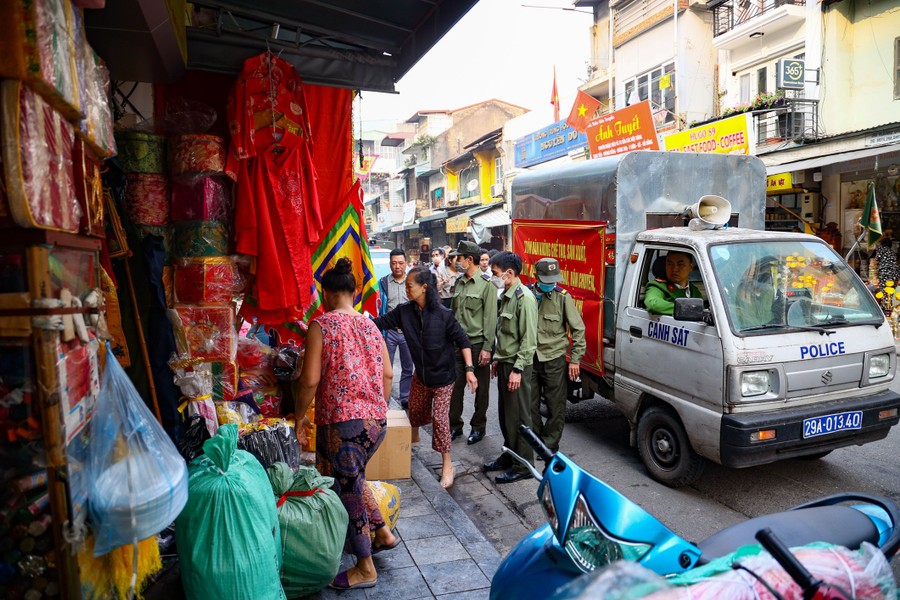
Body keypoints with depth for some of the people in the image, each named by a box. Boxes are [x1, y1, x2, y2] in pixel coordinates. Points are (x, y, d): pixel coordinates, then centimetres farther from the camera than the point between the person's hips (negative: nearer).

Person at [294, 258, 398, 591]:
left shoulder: (321, 325, -8)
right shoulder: (369, 324, 8)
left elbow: (310, 379, -14)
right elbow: (387, 374, 10)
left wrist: (299, 416, 0)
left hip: (341, 421, -6)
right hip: (376, 419, 6)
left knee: (347, 489, 8)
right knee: (352, 477, 28)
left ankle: (365, 569, 21)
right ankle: (382, 532, 32)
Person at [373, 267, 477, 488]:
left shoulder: (442, 315, -23)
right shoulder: (405, 311, -9)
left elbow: (462, 340, -18)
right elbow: (381, 322, -3)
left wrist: (469, 369, -23)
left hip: (442, 376, -5)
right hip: (421, 374, 5)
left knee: (439, 418, -4)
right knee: (415, 409, 22)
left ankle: (447, 464, 12)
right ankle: (413, 437, 52)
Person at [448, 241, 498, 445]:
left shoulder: (486, 284, -10)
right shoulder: (459, 283, 11)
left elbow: (490, 318, -13)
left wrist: (487, 348, -16)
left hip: (478, 344, -6)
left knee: (481, 388, 8)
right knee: (455, 386, 8)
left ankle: (478, 427, 22)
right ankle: (455, 425, 22)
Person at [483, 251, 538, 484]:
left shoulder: (524, 297, -17)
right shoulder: (507, 296, 13)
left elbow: (529, 338, -20)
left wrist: (518, 369, -21)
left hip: (516, 366, -9)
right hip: (504, 364, 9)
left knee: (518, 417, 0)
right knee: (505, 414, 17)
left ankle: (523, 466, 11)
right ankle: (509, 455, 31)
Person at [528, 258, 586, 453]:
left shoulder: (563, 297, -7)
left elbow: (578, 329, -3)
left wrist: (575, 359, -5)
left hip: (554, 359, -3)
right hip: (529, 358, 3)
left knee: (556, 406, 6)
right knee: (529, 404, 12)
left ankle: (550, 444, 21)